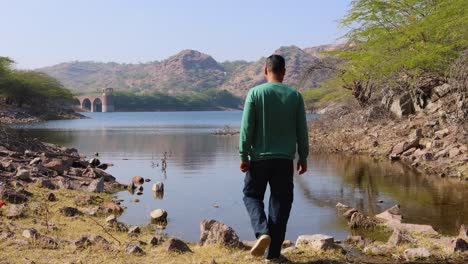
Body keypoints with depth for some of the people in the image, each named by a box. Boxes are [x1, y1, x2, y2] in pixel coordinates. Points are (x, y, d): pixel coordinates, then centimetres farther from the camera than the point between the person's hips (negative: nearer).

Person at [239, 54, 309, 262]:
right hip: (285, 159, 2)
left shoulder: (255, 93, -5)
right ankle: (273, 252, 11)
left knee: (251, 195, 15)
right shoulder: (295, 96, 1)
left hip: (259, 157, -2)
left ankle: (262, 231, -11)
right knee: (280, 201, 9)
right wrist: (303, 157, 12)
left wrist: (243, 156, -2)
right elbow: (301, 130, 3)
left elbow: (247, 128, -8)